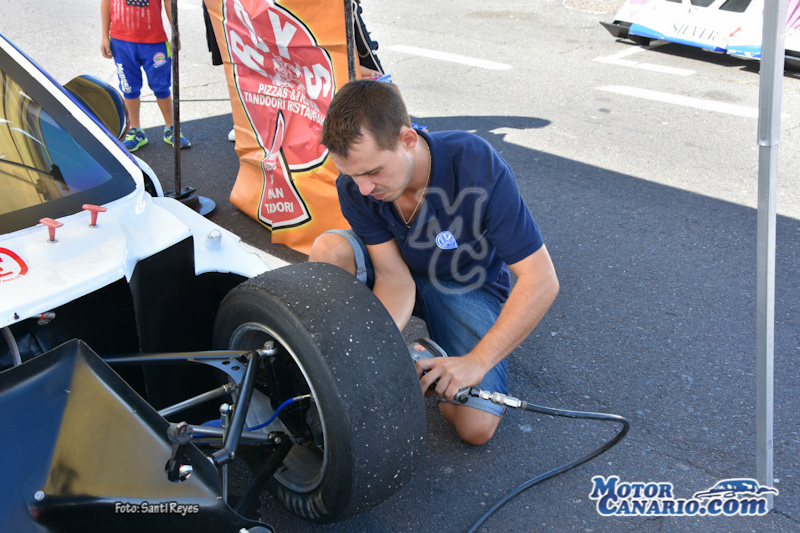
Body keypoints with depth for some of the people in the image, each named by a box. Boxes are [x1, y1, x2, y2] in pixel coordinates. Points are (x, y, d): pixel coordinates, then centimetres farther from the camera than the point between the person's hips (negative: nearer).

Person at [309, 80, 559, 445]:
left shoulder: (478, 167, -34)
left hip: (468, 287, -2)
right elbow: (395, 277, -18)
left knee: (476, 427, -21)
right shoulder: (354, 183, -23)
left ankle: (427, 360, 10)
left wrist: (476, 361, -35)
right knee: (329, 249, -29)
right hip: (404, 271, 3)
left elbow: (541, 281, -32)